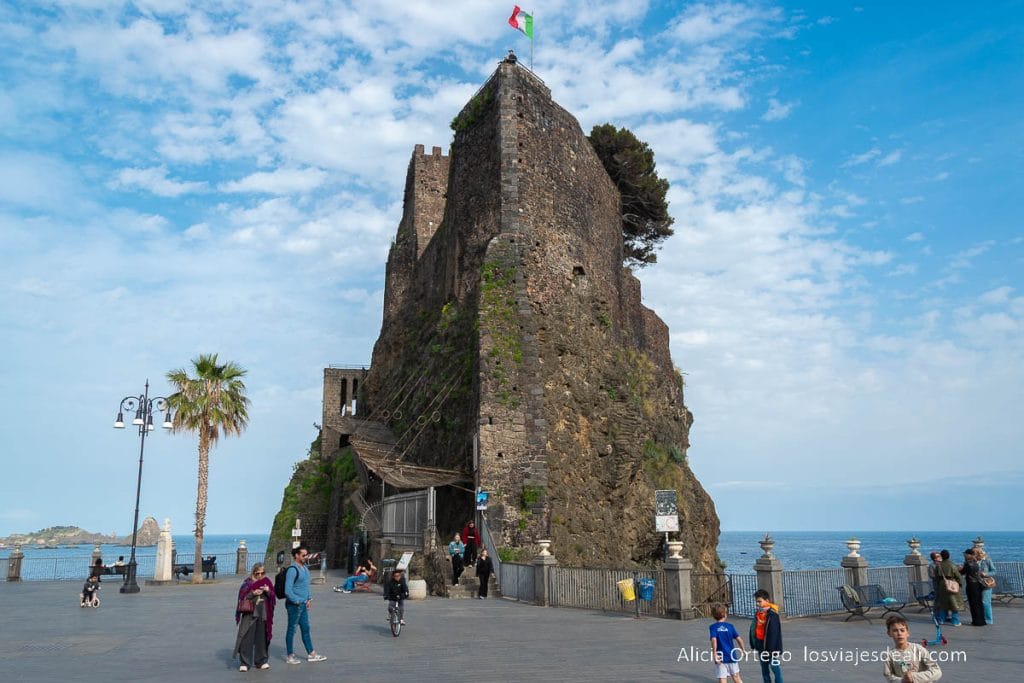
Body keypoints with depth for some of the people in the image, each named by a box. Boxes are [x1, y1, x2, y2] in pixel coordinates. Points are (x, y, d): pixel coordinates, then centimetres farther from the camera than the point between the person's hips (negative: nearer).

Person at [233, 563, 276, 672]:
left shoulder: (267, 582, 6)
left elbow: (273, 598, 5)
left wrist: (268, 591, -15)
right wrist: (253, 593, -20)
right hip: (249, 614, -2)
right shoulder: (247, 582, -2)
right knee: (246, 638, -4)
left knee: (262, 638, 8)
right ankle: (244, 663, 3)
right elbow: (242, 597, -6)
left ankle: (261, 661, 20)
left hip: (263, 615, 2)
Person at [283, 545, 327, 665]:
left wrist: (309, 599, 16)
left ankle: (311, 653, 20)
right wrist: (297, 601, -14)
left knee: (306, 628, 13)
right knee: (291, 629, 3)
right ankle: (290, 656, 14)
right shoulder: (292, 570, -17)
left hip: (303, 605, 9)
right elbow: (288, 591, -19)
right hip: (294, 605, -9)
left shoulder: (305, 568, 11)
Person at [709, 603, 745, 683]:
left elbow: (714, 640, -21)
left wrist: (714, 653, -18)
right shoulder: (730, 626, -1)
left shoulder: (713, 627, -6)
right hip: (732, 656, 2)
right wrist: (743, 649, 13)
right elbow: (739, 639, -3)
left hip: (721, 658, -2)